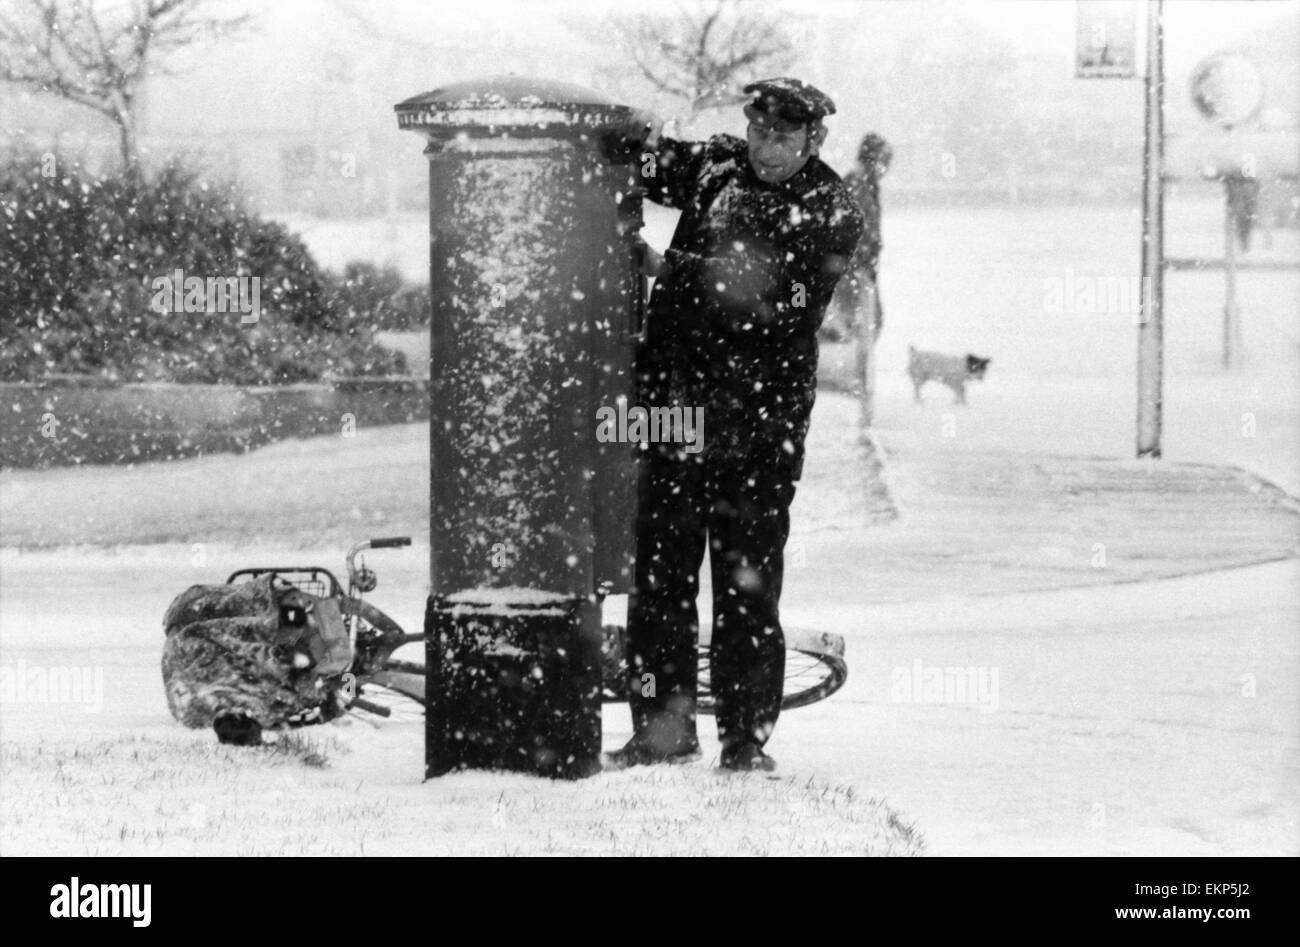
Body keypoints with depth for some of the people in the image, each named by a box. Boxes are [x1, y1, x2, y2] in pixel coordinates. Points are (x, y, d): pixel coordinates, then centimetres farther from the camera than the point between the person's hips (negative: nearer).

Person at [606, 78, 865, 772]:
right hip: (672, 403, 4)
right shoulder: (717, 167, 10)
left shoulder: (830, 213, -4)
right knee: (659, 573, 6)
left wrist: (672, 268, -13)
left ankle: (746, 738, 6)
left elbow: (766, 294, -16)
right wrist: (643, 141, 6)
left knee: (747, 584, -2)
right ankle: (662, 727, 15)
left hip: (758, 426, -4)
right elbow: (658, 170, 28)